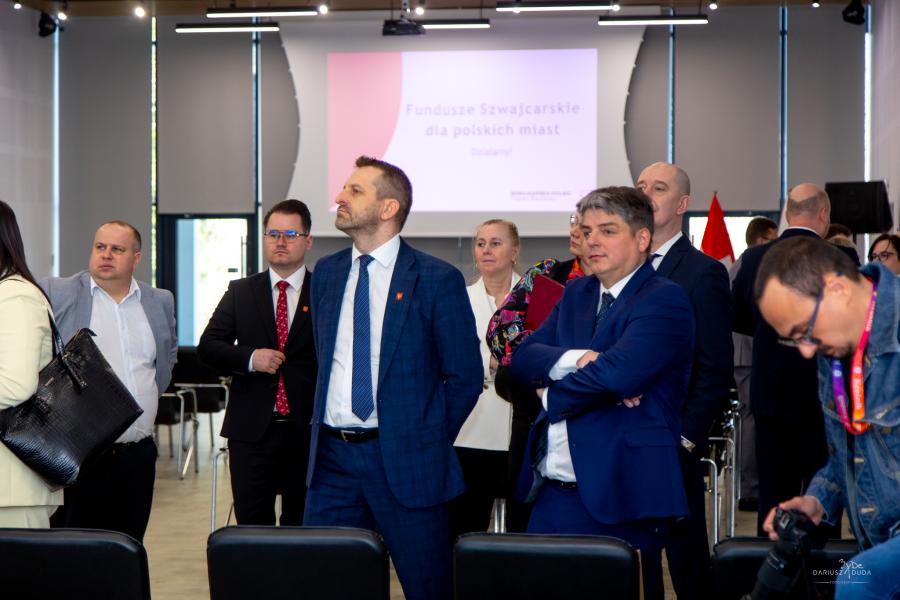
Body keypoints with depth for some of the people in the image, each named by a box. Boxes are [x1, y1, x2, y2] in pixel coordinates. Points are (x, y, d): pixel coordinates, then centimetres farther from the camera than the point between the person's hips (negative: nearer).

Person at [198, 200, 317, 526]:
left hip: (307, 429, -1)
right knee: (251, 524, 3)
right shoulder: (240, 292, 9)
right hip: (252, 428, 1)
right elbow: (207, 346, 5)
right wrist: (249, 358, -12)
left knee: (302, 525, 7)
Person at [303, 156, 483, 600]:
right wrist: (325, 426, 13)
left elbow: (465, 377, -3)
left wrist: (430, 440, 0)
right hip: (332, 456, 5)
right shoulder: (326, 273, 10)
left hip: (405, 461, -5)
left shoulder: (437, 280, -7)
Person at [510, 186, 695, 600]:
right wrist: (577, 359, -14)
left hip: (620, 499, -7)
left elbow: (618, 373, -23)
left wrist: (551, 394, -6)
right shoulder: (575, 294, 16)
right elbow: (522, 358, 6)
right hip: (552, 493, 7)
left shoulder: (665, 300, -8)